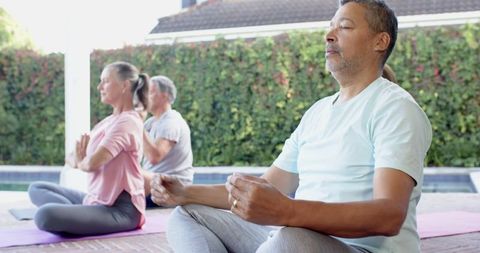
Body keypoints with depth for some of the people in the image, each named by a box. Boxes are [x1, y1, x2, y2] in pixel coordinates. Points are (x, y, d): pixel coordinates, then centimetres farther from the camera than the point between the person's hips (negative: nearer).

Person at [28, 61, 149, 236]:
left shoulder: (127, 122, -15)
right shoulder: (108, 121, 15)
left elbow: (91, 163, -22)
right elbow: (72, 159, 15)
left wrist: (78, 161, 2)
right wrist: (77, 159, -9)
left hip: (121, 209, -10)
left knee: (45, 215, -31)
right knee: (37, 189, 18)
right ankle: (74, 214, -5)